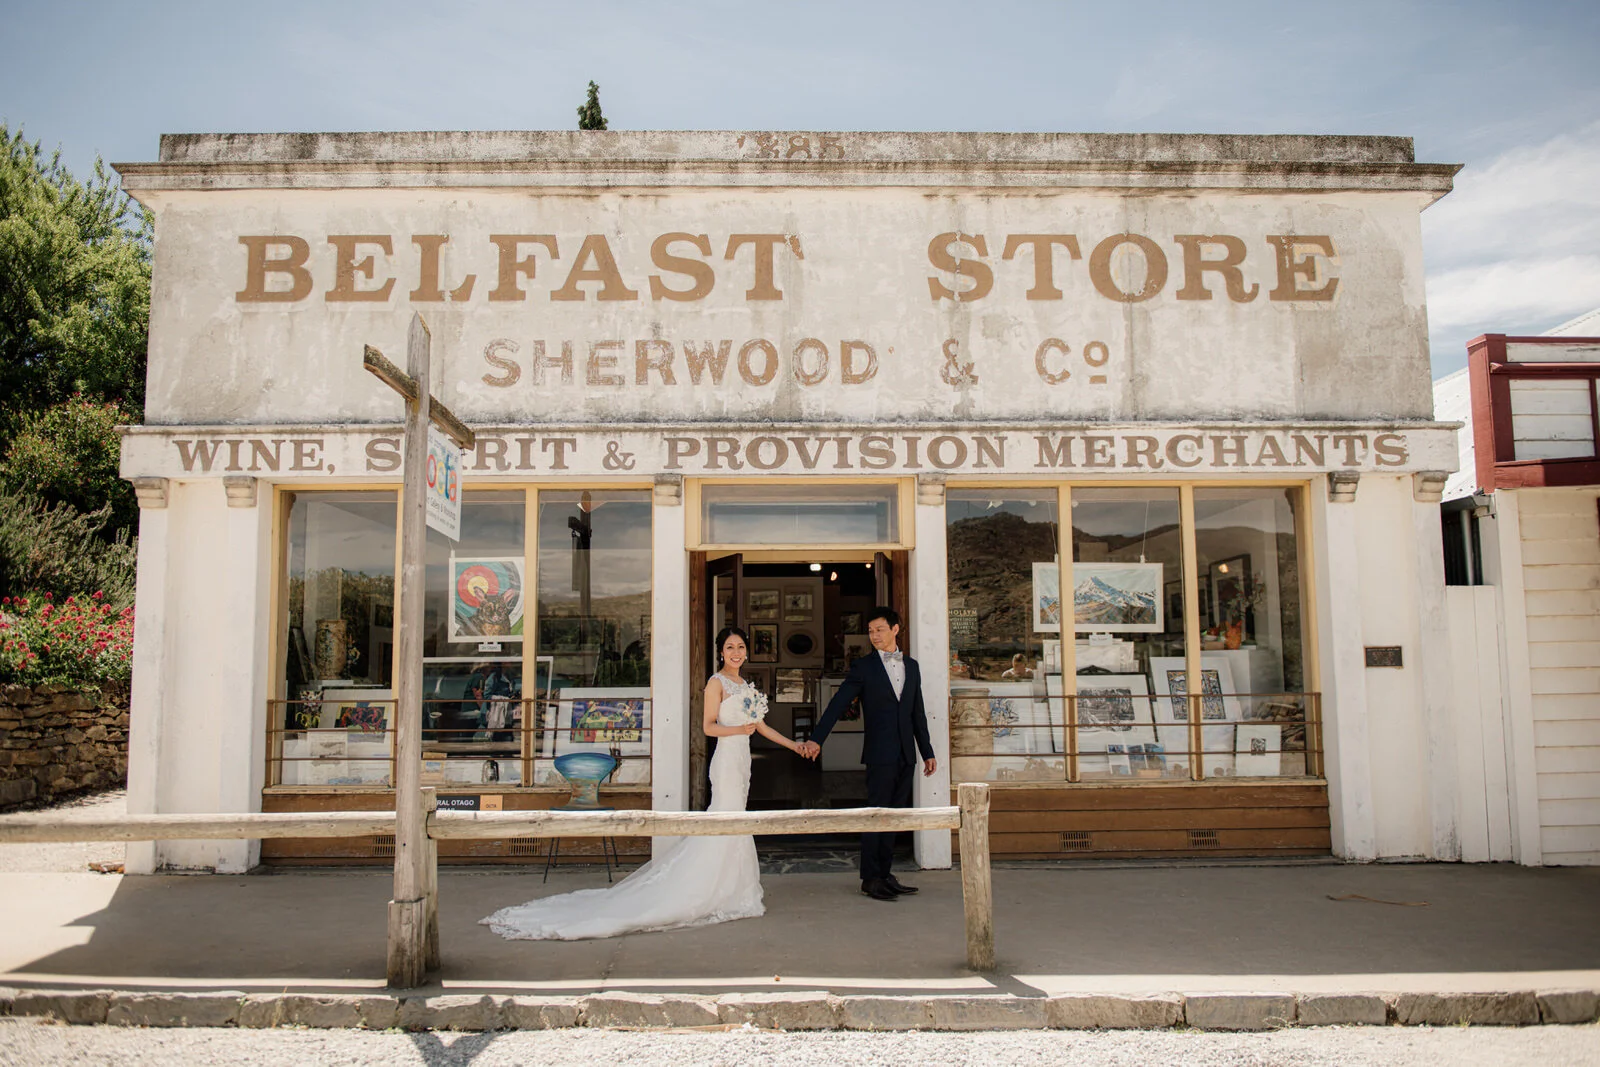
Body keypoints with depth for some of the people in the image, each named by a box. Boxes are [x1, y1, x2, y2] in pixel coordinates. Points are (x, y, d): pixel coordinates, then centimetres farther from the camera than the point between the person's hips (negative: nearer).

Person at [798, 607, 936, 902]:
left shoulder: (912, 666, 12)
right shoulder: (864, 667, -1)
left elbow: (917, 713, 16)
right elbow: (838, 704, -7)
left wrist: (927, 752, 15)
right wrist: (816, 739, -17)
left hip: (906, 754, 4)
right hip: (880, 753, -4)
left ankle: (885, 874, 16)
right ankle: (870, 878, 6)